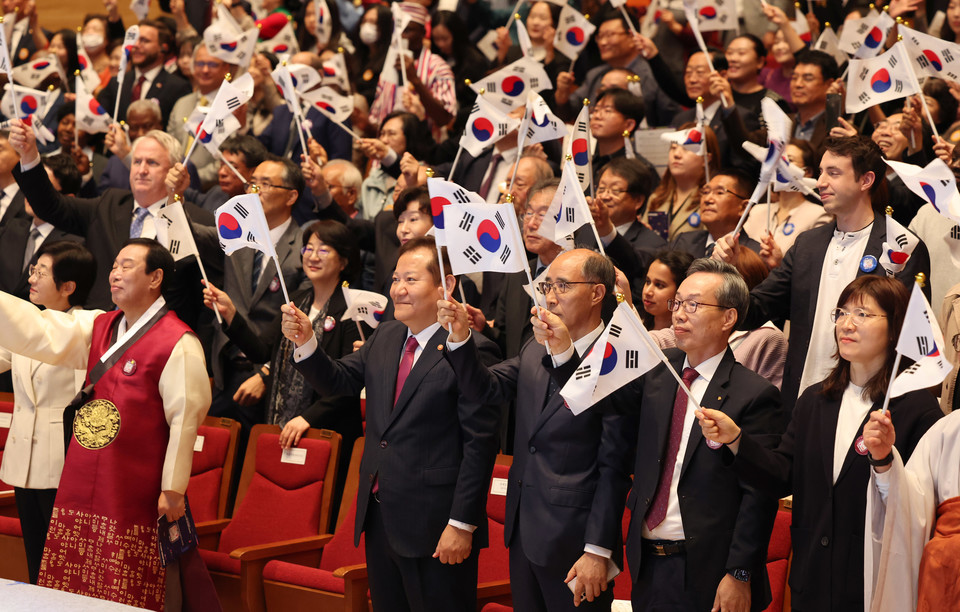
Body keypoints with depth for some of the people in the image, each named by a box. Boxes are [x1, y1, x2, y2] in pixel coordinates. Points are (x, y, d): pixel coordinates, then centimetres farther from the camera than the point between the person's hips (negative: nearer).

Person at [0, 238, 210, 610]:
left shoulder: (178, 343, -10)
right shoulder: (100, 329, 14)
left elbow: (184, 418, -12)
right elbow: (40, 334, 5)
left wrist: (173, 489, -12)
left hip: (133, 493, -7)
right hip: (81, 485, 7)